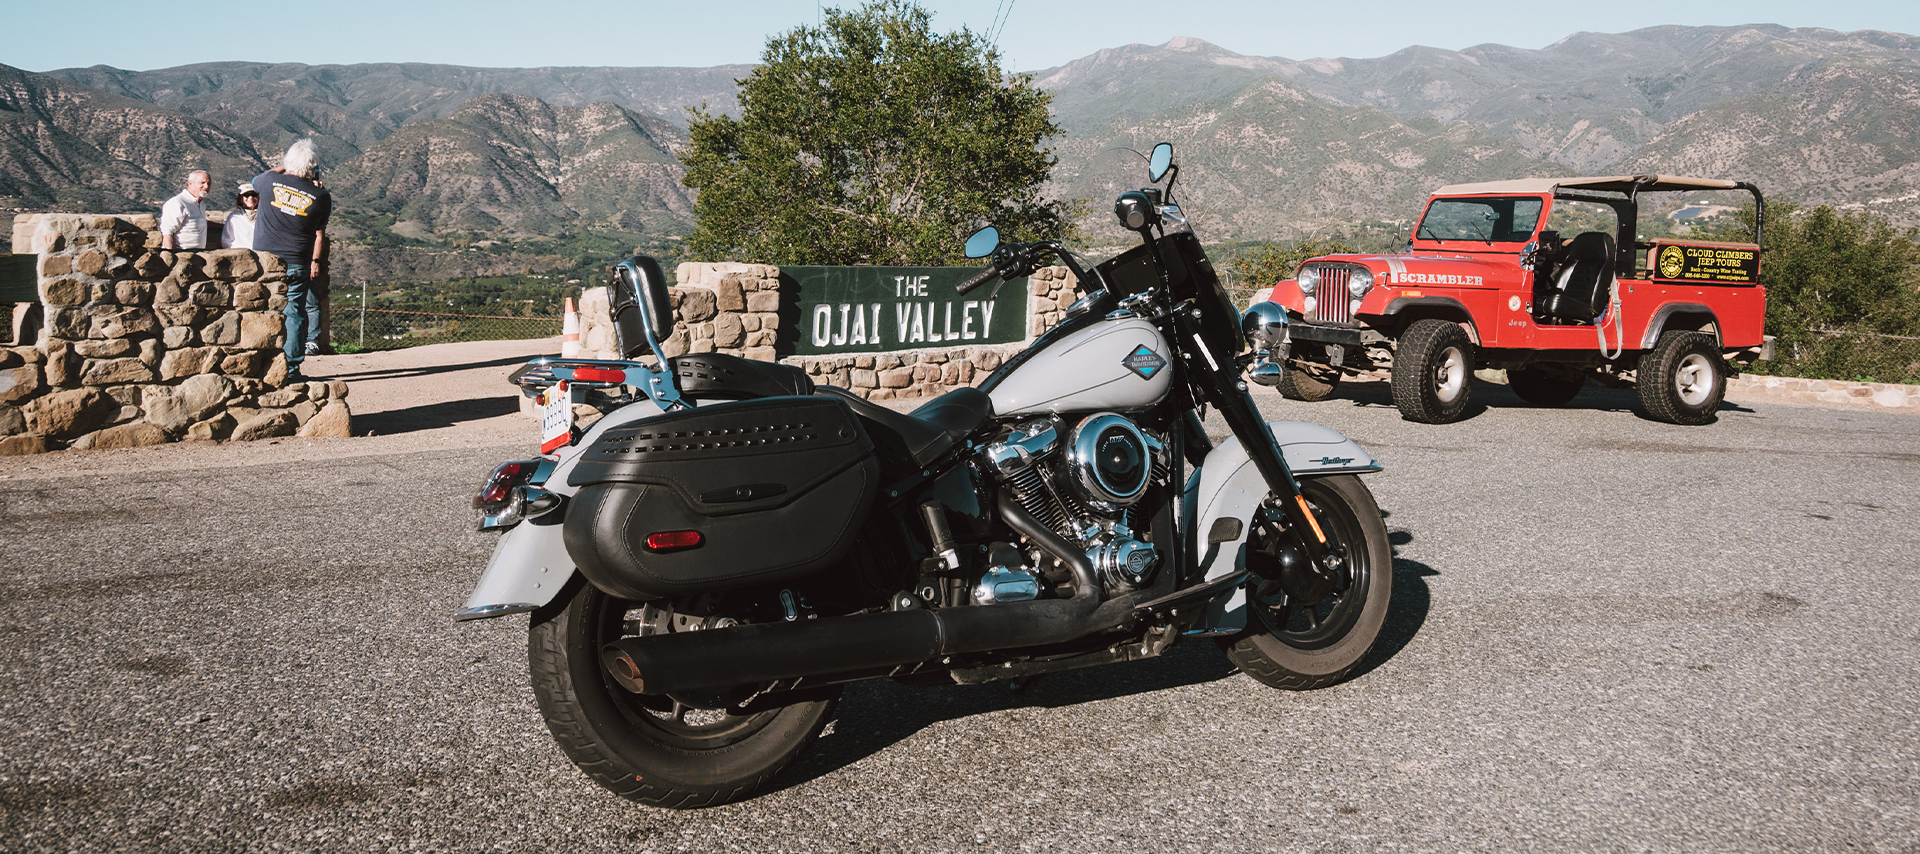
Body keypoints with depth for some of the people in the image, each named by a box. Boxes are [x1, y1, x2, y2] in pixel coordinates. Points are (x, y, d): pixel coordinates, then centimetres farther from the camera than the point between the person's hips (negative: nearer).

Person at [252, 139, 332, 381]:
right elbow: (319, 234, 3)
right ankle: (291, 369, 5)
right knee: (294, 313, 4)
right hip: (296, 263, -1)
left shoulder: (271, 181, -4)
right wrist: (316, 262, 14)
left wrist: (282, 168, 28)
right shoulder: (320, 196, -5)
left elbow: (255, 181, 22)